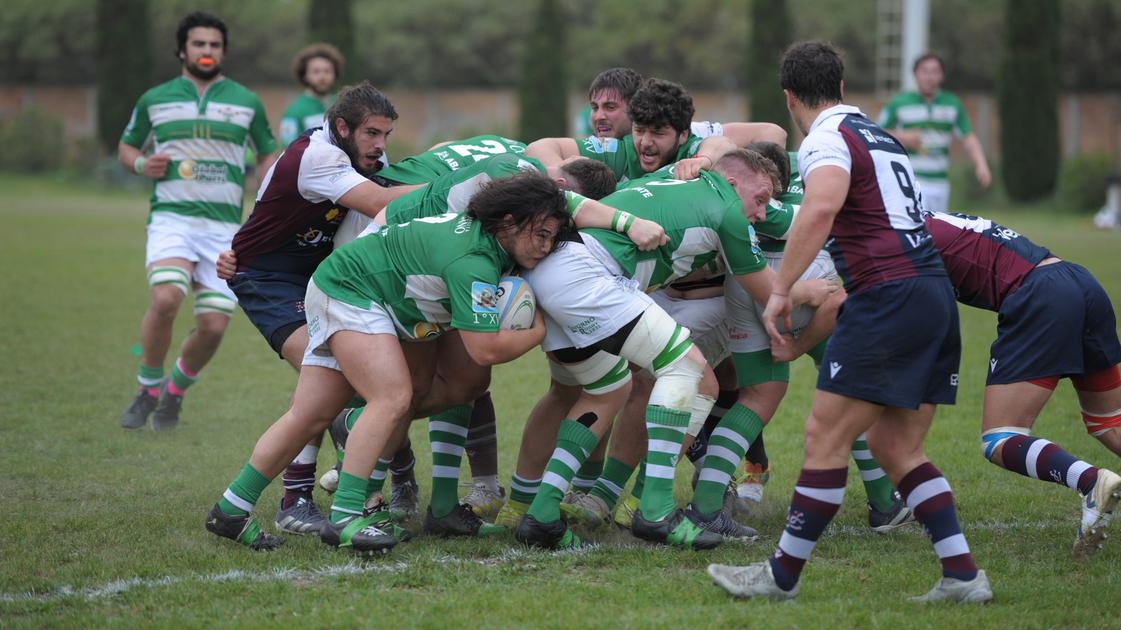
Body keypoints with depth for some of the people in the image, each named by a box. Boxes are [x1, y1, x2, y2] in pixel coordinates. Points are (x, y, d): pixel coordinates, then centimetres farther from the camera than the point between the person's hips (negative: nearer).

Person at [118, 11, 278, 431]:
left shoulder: (246, 102, 11)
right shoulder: (155, 100, 10)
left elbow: (267, 155, 21)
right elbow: (126, 146, 21)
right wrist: (142, 164, -2)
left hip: (225, 227, 2)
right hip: (171, 218, -2)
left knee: (213, 326, -6)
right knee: (165, 298, -27)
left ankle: (175, 391, 22)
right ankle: (148, 390, -7)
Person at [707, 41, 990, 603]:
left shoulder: (827, 139, -5)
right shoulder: (879, 135, 22)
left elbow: (822, 206, -26)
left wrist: (780, 291, -25)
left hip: (889, 298, -9)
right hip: (936, 293, 9)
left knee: (825, 436, -2)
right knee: (895, 447, 12)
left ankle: (782, 575, 3)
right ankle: (963, 576, 5)